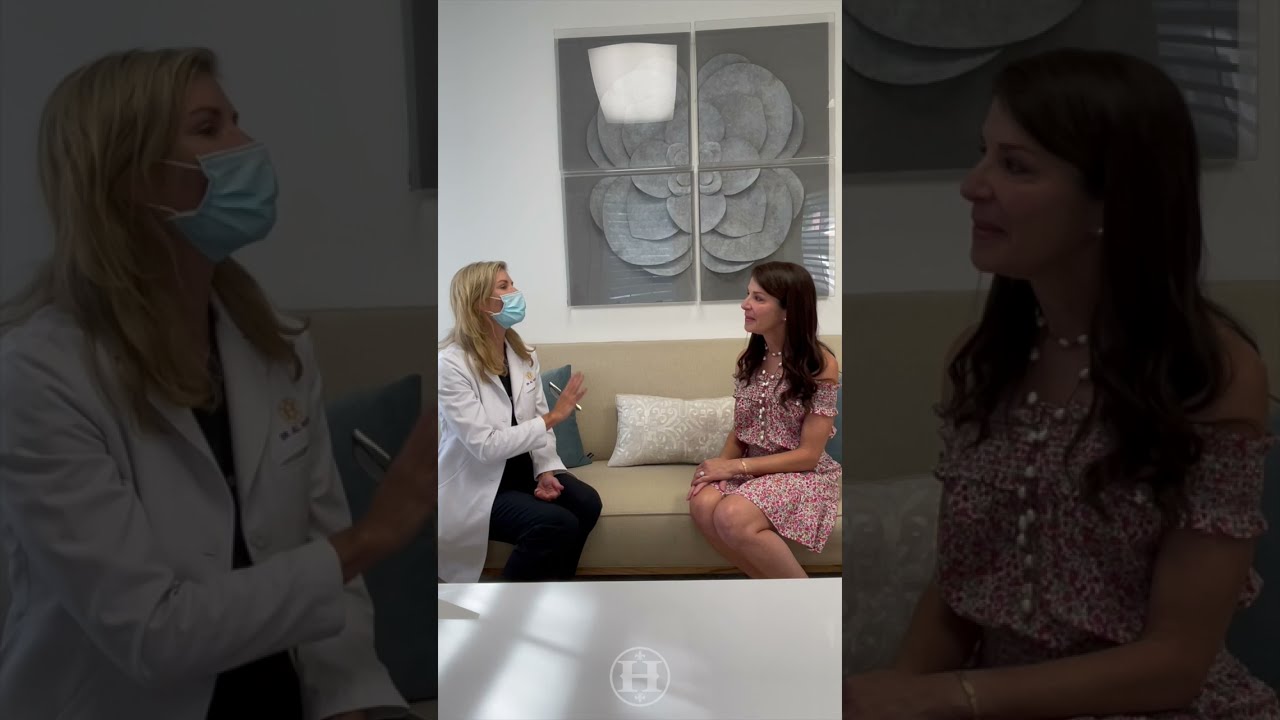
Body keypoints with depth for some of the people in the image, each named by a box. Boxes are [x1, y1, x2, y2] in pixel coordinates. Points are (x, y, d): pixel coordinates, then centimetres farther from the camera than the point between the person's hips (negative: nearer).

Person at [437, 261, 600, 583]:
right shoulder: (450, 365, -19)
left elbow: (537, 421, 5)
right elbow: (485, 446, -24)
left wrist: (546, 471, -13)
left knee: (586, 502, -18)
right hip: (474, 486, -7)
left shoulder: (524, 354, 4)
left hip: (519, 471, 7)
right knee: (556, 524, -26)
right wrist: (553, 417, -22)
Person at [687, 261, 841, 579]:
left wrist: (734, 467, -20)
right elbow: (740, 430, 10)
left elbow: (808, 454, -15)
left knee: (732, 517, -33)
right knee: (703, 505, -27)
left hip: (803, 475, -5)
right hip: (753, 469, 6)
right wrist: (721, 465, -13)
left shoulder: (820, 364, -14)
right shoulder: (749, 359, 4)